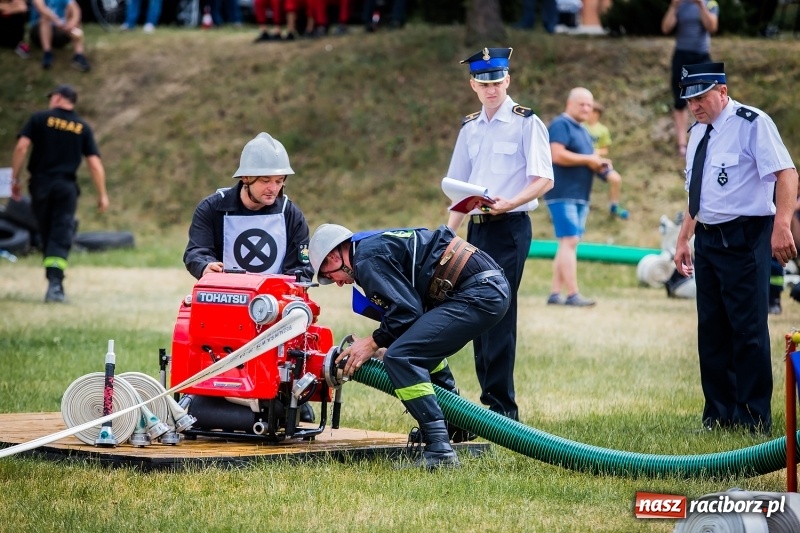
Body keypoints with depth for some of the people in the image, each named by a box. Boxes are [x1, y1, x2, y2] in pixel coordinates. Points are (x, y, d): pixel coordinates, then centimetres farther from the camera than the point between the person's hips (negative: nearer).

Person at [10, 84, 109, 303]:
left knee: (46, 235, 13)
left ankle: (54, 282, 17)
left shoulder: (39, 119, 2)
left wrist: (15, 179, -2)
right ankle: (55, 281, -22)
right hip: (66, 186, 0)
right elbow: (94, 163, 2)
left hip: (40, 184, 0)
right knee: (61, 236, -4)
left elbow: (21, 147, -8)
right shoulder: (83, 127, 7)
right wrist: (102, 194, 6)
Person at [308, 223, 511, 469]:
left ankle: (439, 449, -22)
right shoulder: (379, 244, 24)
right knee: (424, 349, 32)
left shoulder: (367, 259, -7)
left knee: (400, 358, -16)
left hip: (476, 295, -11)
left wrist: (374, 343, -1)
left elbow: (406, 310, -14)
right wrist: (382, 344, 21)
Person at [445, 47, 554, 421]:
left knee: (499, 315, -11)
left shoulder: (526, 123, -4)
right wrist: (448, 233, 9)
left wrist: (508, 203, -25)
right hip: (476, 227, 7)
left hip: (510, 227, -7)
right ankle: (488, 398, 13)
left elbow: (543, 180, -10)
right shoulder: (470, 128, 14)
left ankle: (501, 405, -9)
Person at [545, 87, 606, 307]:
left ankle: (555, 293, 10)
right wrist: (589, 159, -15)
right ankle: (572, 295, -17)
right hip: (563, 195, -10)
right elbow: (557, 155, -22)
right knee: (569, 241, -14)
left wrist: (598, 164, 6)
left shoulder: (582, 131, 22)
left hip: (580, 196, 10)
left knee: (566, 244, 8)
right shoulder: (560, 125, -9)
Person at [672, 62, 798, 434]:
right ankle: (719, 414, 17)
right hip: (708, 239, 8)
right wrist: (683, 240, 19)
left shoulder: (752, 124, -9)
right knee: (711, 330, 10)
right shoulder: (698, 133, 15)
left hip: (744, 239, -8)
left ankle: (754, 419, -1)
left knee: (748, 329, -7)